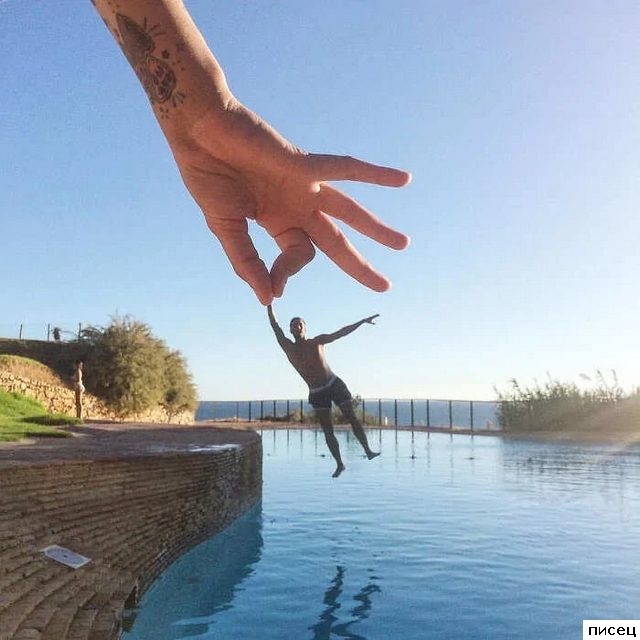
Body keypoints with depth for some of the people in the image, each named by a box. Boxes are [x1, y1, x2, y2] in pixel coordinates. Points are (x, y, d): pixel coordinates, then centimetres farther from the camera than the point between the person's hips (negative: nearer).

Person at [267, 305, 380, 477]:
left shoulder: (317, 341, -2)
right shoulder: (288, 348, -3)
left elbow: (342, 332, -5)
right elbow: (275, 326, -6)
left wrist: (362, 321, -12)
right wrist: (269, 304, -9)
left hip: (335, 384, 0)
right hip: (317, 394, 0)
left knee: (352, 418, -3)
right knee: (327, 430, 1)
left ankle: (368, 451, 4)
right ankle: (340, 464, 9)